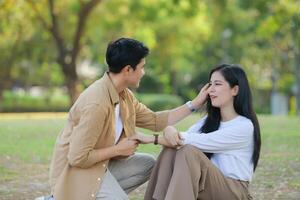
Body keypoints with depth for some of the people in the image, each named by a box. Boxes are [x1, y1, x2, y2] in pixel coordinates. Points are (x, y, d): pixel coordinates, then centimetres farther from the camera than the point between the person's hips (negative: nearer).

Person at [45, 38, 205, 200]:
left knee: (148, 164, 6)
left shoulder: (124, 95, 1)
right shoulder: (96, 103, -28)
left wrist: (194, 103, 9)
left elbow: (155, 120, 11)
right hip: (77, 170, -9)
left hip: (101, 163, 9)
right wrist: (118, 149, -17)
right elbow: (78, 158, -29)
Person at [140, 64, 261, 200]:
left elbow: (202, 142, -20)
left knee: (189, 151, -28)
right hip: (210, 186, 7)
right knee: (170, 151, -16)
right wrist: (170, 130, -28)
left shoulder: (244, 126, -11)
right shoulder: (211, 120, 13)